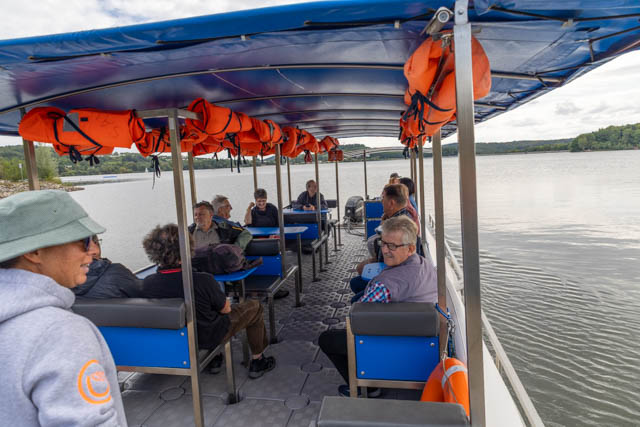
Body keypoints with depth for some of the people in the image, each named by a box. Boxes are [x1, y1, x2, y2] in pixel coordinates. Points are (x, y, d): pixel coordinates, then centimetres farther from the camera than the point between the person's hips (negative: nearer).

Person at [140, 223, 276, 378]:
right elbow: (225, 309, -16)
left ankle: (213, 360, 39)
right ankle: (257, 361, 29)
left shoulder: (147, 283, -19)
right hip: (210, 337, -5)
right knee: (254, 307, 16)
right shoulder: (202, 281, -35)